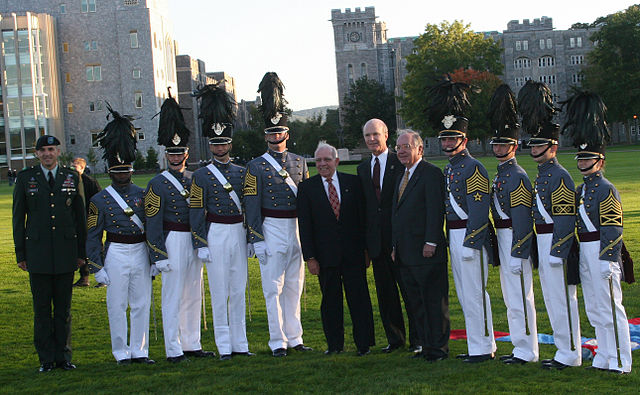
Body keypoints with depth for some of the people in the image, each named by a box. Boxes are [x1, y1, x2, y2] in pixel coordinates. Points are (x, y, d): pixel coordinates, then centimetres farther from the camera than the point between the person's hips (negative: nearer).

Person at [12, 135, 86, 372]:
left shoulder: (72, 177, 8)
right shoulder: (25, 178, 4)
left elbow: (80, 217, 11)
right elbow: (18, 218, 6)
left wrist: (81, 252, 7)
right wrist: (20, 254, 2)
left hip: (65, 252, 1)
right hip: (37, 253, -1)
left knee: (64, 308, 6)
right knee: (42, 308, 2)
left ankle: (63, 356, 15)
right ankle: (46, 359, 9)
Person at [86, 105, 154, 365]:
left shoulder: (142, 194, 8)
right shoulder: (100, 200, -1)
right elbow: (93, 236, -1)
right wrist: (97, 268, -6)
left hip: (141, 252, 3)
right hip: (116, 254, -3)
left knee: (142, 304, 6)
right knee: (117, 306, 1)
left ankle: (139, 351, 14)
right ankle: (121, 353, 10)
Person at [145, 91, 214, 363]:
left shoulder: (195, 179, 11)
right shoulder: (158, 185, -6)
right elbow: (153, 224, -8)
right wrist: (159, 256, -13)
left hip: (194, 242, 6)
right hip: (173, 242, -6)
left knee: (194, 295, 10)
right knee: (173, 297, -3)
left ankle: (191, 345, 19)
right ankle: (174, 349, 3)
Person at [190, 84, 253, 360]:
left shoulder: (241, 173, 10)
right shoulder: (201, 176, -1)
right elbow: (196, 213, -3)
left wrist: (251, 237, 8)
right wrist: (201, 244, -9)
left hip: (239, 233, 4)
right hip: (215, 234, -4)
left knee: (239, 290, 7)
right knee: (220, 291, -1)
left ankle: (240, 344, 13)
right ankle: (224, 346, 3)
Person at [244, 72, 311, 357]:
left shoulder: (299, 162, 10)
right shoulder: (256, 167, -2)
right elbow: (252, 205, -5)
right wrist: (257, 239, -11)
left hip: (297, 229, 4)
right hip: (271, 229, -4)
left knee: (294, 286, 9)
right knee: (274, 287, -2)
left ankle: (295, 338, 17)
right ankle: (278, 342, 3)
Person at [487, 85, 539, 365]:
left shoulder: (517, 176, -14)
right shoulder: (501, 174, 15)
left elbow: (522, 220, -19)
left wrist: (517, 255, -21)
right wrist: (500, 250, 19)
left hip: (515, 240, -10)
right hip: (503, 238, 10)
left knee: (519, 297, -5)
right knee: (511, 297, 14)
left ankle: (526, 352, 1)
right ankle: (521, 348, 22)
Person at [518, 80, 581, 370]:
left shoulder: (559, 176, -14)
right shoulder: (542, 175, 16)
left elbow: (566, 218, -18)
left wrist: (556, 251, -21)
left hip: (556, 243, -10)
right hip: (543, 243, 10)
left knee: (562, 298, -5)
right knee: (552, 299, 13)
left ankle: (570, 355, 1)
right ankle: (565, 350, 21)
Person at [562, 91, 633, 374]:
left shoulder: (606, 190, -11)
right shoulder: (581, 190, 14)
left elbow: (613, 229, -15)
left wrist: (607, 260, -20)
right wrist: (578, 254, 18)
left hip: (602, 253, -9)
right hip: (585, 253, 9)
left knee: (610, 308, -5)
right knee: (594, 310, 12)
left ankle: (620, 363, 0)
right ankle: (604, 358, 20)